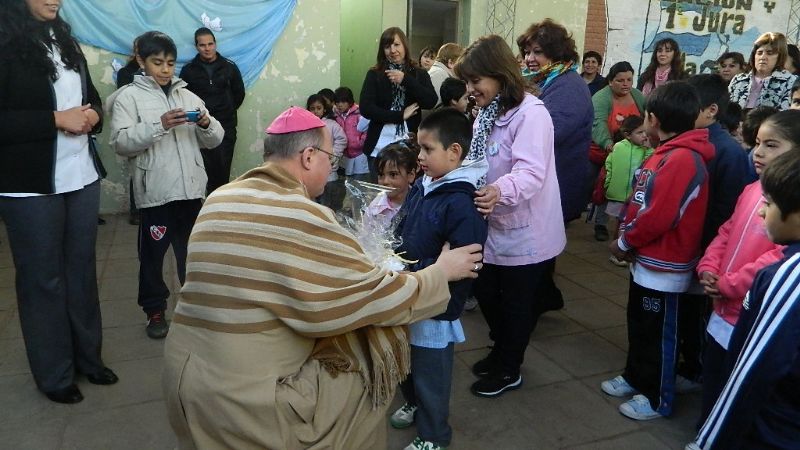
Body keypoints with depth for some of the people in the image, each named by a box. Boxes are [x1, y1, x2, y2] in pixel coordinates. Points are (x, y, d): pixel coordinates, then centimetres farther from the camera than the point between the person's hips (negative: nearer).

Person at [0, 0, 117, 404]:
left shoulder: (64, 41, 12)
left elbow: (92, 98, 19)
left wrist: (92, 114, -2)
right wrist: (56, 119, -19)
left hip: (82, 178, 6)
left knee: (82, 270, 14)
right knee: (43, 279, 6)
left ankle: (88, 356, 29)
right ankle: (54, 374, 20)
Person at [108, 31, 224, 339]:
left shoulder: (188, 96, 11)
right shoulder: (129, 96, 0)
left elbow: (214, 140, 10)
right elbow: (121, 143, -12)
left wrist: (206, 124, -12)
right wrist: (159, 125, -22)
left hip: (190, 189, 3)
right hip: (154, 192, -3)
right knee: (153, 253, 8)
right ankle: (155, 310, 25)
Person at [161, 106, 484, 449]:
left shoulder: (219, 200, 5)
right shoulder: (301, 217, -19)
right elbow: (377, 296, -11)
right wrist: (442, 271, 5)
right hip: (247, 395, -8)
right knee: (362, 382, 10)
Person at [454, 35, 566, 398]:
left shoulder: (531, 113, -21)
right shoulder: (486, 114, 9)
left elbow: (531, 172, -34)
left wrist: (501, 191, -52)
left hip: (525, 233, -8)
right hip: (493, 227, 9)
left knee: (516, 303, 8)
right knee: (485, 292, 19)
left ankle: (509, 370, 29)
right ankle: (501, 351, 43)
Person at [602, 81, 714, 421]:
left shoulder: (683, 159, -24)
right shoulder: (668, 152, 9)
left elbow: (659, 216, -27)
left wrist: (624, 242, -13)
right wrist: (629, 242, 4)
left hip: (664, 266, -9)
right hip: (646, 260, 9)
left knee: (659, 334, 7)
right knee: (639, 325, 22)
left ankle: (658, 399, 23)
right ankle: (635, 377, 40)